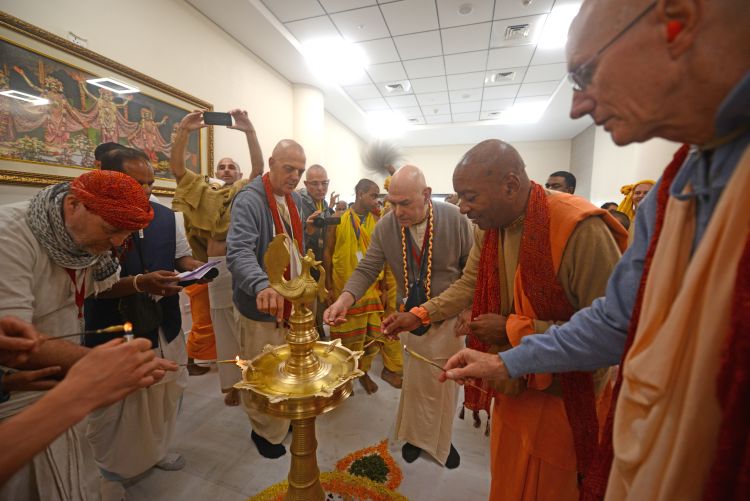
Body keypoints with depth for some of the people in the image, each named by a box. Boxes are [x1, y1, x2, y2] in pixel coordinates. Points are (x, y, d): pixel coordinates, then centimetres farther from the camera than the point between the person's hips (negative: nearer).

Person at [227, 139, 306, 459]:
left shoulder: (295, 199, 8)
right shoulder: (249, 201, -19)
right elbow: (239, 252, -33)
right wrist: (262, 285, -51)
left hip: (293, 301, 8)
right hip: (262, 306, -7)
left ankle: (285, 417, 49)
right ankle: (264, 430, 38)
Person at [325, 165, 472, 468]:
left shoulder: (455, 219, -19)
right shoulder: (385, 226, -15)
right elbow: (367, 269, -12)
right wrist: (345, 299, -28)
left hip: (450, 316, 0)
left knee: (445, 381, 16)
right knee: (415, 379, 14)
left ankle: (440, 440, 43)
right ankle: (416, 435, 43)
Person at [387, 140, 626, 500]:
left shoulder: (582, 229, -28)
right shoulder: (488, 227, -6)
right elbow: (469, 285, 4)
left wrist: (512, 329, -24)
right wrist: (419, 315, -5)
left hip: (563, 396, -5)